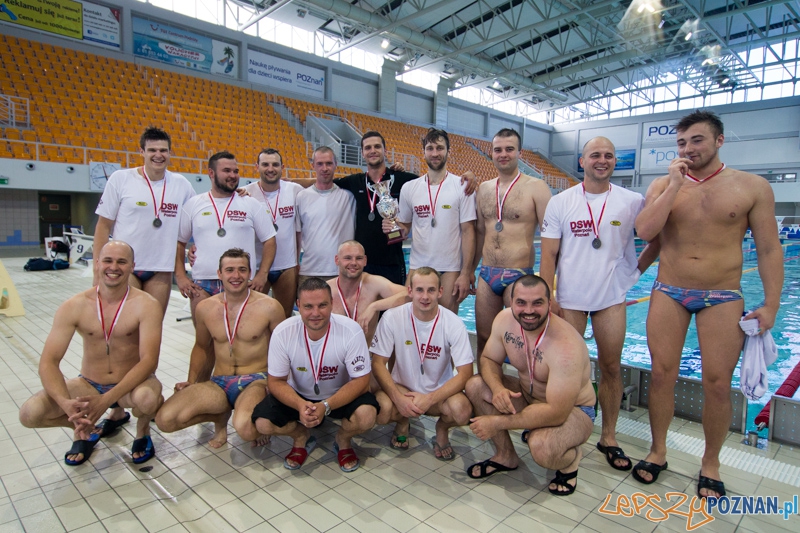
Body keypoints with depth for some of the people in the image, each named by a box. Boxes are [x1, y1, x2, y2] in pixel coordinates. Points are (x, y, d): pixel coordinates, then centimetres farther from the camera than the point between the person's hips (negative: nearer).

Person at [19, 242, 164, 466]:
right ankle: (87, 431, 13)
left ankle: (142, 432, 2)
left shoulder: (146, 305, -18)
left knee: (146, 397, -37)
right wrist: (66, 403, -33)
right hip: (88, 386, 3)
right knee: (29, 413, -19)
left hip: (132, 385, -3)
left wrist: (107, 399, -37)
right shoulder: (73, 307, -10)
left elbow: (149, 360, -25)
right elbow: (48, 362, -14)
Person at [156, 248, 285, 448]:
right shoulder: (205, 308, 5)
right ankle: (221, 415, 10)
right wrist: (191, 382, 10)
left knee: (245, 428, -35)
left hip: (256, 380, -4)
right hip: (218, 383, 5)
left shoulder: (269, 307, -8)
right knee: (165, 420, -17)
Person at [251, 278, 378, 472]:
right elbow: (276, 381, -12)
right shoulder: (282, 333, -20)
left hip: (341, 396, -1)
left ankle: (343, 439, 8)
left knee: (366, 417, -30)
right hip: (298, 396, 2)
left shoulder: (351, 331, -26)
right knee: (262, 423, -21)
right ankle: (301, 436, 13)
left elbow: (360, 381, -20)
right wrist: (300, 405, -32)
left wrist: (326, 406, -34)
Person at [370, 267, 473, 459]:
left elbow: (465, 372, -15)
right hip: (402, 387, 1)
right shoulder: (392, 317, -15)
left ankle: (442, 428, 8)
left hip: (439, 392, 0)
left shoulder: (453, 323, -15)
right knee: (381, 409, -31)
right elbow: (378, 362, -11)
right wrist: (398, 398, -25)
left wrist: (429, 399, -26)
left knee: (462, 410, -31)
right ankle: (402, 421, 9)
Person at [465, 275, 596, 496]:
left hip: (573, 410, -6)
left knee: (541, 447, -35)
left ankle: (572, 457, 4)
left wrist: (497, 423, -30)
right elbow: (488, 359, -2)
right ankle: (506, 456, 8)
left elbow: (556, 413, -34)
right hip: (528, 395, 6)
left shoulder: (565, 347, -35)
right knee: (475, 386, -12)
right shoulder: (505, 320, -16)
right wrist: (497, 388, -26)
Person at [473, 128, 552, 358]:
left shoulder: (535, 188, -5)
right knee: (483, 339, 12)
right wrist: (469, 271, 19)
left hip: (519, 277, -5)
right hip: (486, 275, 5)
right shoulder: (483, 189, 11)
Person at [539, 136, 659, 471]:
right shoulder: (560, 203, 0)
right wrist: (547, 296, -9)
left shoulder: (632, 202, 1)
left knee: (611, 367, 8)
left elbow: (658, 239, 12)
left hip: (611, 298, 1)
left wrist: (637, 269, 3)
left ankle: (609, 438, 23)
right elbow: (549, 254, -3)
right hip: (569, 298, -1)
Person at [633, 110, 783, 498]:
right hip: (668, 295, 1)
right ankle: (658, 452, 23)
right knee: (662, 374, 6)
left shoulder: (753, 187, 0)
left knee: (717, 383, 3)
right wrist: (675, 184, -14)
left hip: (723, 299, -1)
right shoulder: (663, 185, 2)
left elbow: (768, 249, 1)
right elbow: (644, 231, -13)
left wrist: (771, 304, -5)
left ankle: (710, 464, 24)